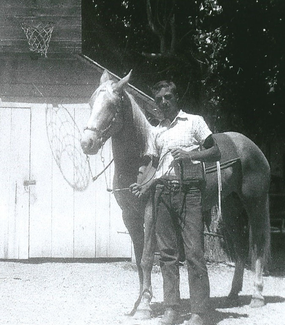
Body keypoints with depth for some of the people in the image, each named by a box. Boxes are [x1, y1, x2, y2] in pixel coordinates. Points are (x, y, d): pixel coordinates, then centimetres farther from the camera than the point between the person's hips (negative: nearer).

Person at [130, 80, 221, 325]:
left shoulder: (194, 121, 7)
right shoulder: (158, 131, 19)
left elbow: (216, 153, 2)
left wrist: (190, 155, -12)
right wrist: (143, 185, 2)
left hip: (189, 188, -5)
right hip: (163, 190, 5)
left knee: (194, 252, -9)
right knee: (167, 252, 4)